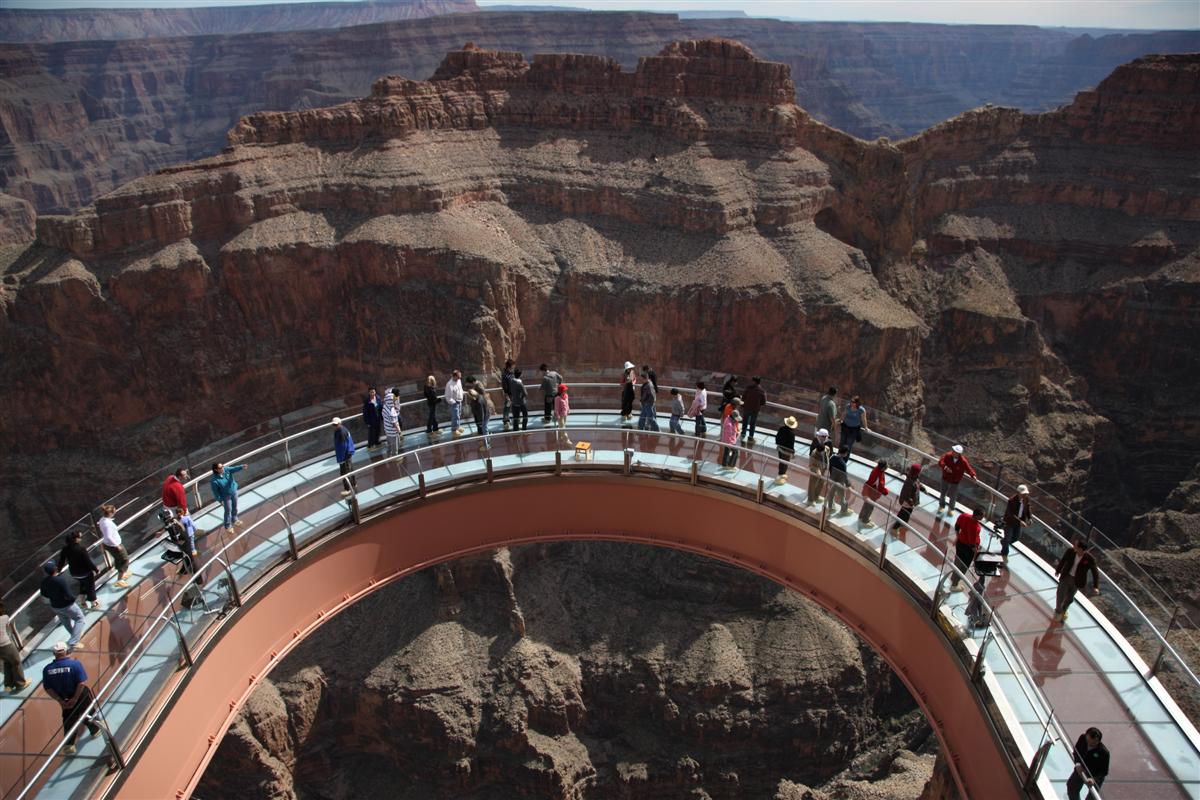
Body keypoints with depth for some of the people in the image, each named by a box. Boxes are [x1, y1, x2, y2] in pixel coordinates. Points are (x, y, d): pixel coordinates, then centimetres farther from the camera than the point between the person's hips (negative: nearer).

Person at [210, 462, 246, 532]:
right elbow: (215, 492, -19)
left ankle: (234, 520, 52)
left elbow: (234, 469, -32)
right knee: (228, 511, 12)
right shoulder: (214, 481, -31)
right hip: (226, 496, -5)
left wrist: (241, 467, -53)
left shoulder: (226, 469, -19)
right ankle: (228, 526, 35)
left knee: (235, 507, 25)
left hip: (234, 492, 5)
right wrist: (220, 501, -12)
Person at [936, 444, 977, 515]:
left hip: (955, 482, -2)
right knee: (943, 493, 21)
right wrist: (945, 467, -42)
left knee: (953, 496, 15)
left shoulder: (963, 461, -25)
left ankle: (951, 508, 42)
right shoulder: (948, 455, -20)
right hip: (945, 479, 2)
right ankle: (941, 505, 47)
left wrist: (973, 475, -44)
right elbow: (940, 461, -23)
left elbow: (968, 468, -25)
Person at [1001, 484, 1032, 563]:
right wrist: (1020, 521, -38)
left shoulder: (1026, 498, -12)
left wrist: (1030, 518, -10)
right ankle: (1004, 554, 28)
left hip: (1018, 521, 6)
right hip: (1010, 521, -6)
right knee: (1008, 538, 6)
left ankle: (1004, 543, 48)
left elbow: (1028, 508, 4)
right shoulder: (1012, 500, -31)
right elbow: (1011, 514, -31)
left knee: (1016, 538, 18)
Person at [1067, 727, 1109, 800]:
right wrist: (1077, 763, -17)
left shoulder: (1103, 752, -33)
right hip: (1081, 769, 5)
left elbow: (1104, 772, -22)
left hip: (1095, 775, -5)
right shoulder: (1082, 738, -23)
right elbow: (1076, 750, -3)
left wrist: (1094, 779, -36)